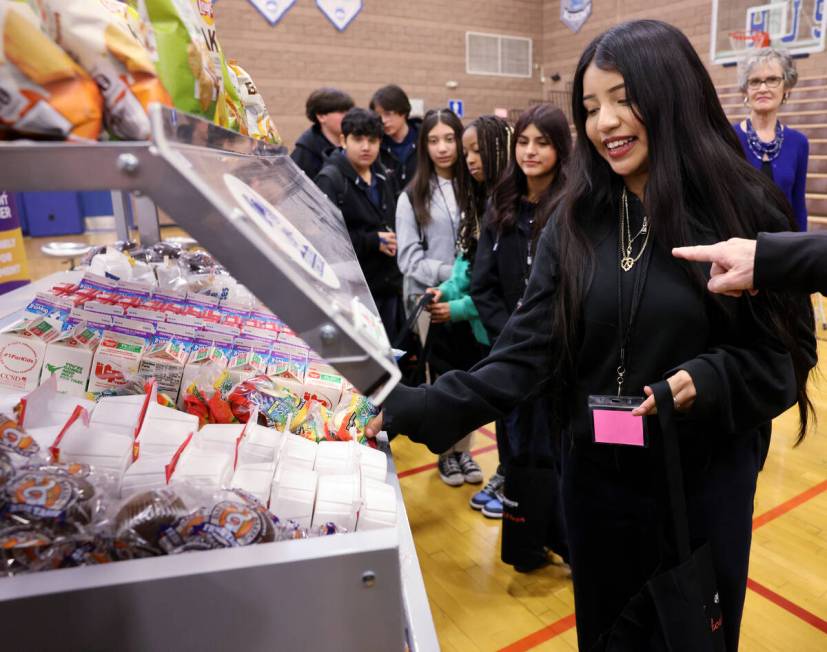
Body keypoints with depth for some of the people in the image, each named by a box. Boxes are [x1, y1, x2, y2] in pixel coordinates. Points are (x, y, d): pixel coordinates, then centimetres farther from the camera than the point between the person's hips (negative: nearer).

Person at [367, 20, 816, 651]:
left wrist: (707, 382, -23)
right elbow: (526, 351, -11)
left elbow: (786, 353, -4)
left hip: (706, 480, -1)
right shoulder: (575, 222, -5)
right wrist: (421, 407, -21)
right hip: (596, 477, 2)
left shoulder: (745, 208, -10)